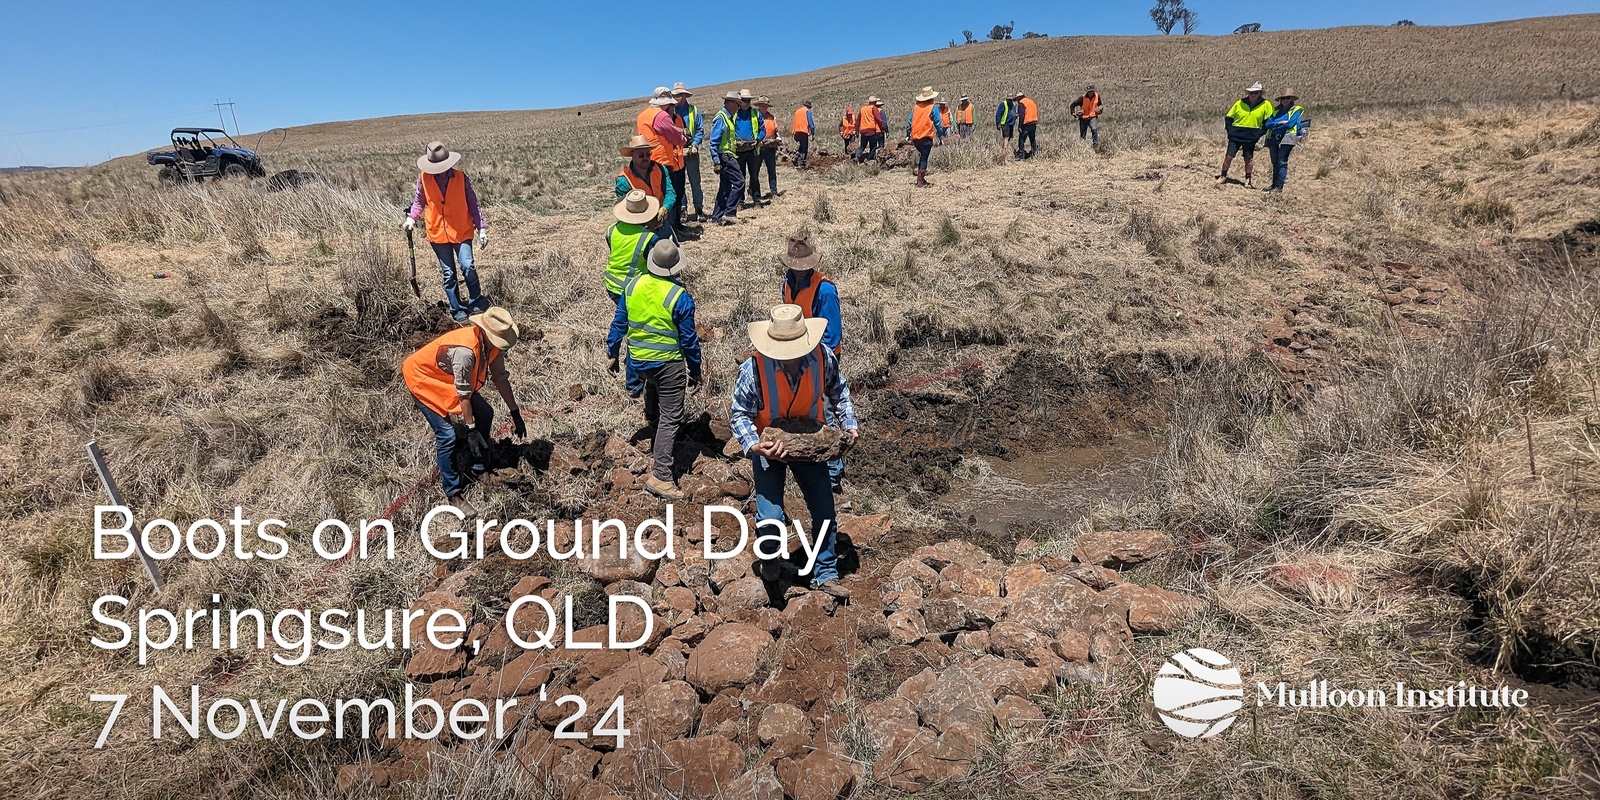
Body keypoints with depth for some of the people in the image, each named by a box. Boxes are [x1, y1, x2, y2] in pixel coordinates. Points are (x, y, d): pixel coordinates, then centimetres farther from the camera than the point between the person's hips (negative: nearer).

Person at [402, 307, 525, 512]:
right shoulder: (465, 350, -39)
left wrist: (515, 414, 0)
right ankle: (453, 493, -2)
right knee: (447, 435, -15)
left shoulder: (492, 343, -15)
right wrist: (471, 430, -23)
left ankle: (478, 470, 22)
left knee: (485, 414, 6)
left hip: (447, 378, 8)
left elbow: (500, 378, -4)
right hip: (421, 379, -8)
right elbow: (464, 395, -31)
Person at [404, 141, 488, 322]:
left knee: (467, 266, -15)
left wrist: (481, 228, -4)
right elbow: (419, 202, 9)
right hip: (438, 233, 2)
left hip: (462, 232, -1)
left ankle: (476, 300, 8)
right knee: (448, 273, 8)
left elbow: (472, 204, 0)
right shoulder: (424, 178, -3)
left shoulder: (461, 177, -5)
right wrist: (412, 218, -9)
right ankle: (457, 309, 20)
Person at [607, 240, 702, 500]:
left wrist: (612, 354, 16)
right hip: (668, 363, -5)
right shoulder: (680, 298, -18)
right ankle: (660, 476, -5)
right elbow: (689, 340, -12)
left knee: (652, 386, 37)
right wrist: (695, 371, 1)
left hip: (638, 360, 6)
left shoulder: (632, 284, -4)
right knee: (670, 418, -1)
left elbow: (618, 323, 4)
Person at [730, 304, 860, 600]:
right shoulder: (754, 368, -28)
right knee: (770, 518, -4)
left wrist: (849, 424, -5)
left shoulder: (824, 357, -19)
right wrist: (754, 446, -34)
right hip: (769, 448, -2)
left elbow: (838, 391, 3)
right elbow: (740, 414, -18)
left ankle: (826, 574, 29)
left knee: (824, 510, 8)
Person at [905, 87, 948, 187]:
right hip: (926, 137, -5)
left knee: (922, 156, 20)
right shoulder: (933, 107, -4)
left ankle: (920, 178, 23)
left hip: (915, 138, 5)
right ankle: (921, 181, -1)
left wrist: (908, 135, 15)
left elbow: (909, 121, 8)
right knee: (924, 158, 1)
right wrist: (940, 134, 5)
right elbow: (938, 122, -5)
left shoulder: (916, 107, 8)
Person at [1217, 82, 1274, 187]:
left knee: (1249, 158, 8)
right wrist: (1230, 131, -4)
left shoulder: (1266, 105, -2)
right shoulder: (1239, 103, 0)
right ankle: (1223, 176, 12)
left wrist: (1260, 133, -6)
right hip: (1236, 135, 0)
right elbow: (1228, 118, 8)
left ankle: (1248, 179, 21)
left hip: (1251, 137, 0)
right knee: (1228, 156, -3)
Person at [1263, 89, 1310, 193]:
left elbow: (1290, 124, -10)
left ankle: (1279, 186, -12)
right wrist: (1280, 123, -10)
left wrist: (1275, 125, -2)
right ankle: (1274, 184, 13)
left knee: (1282, 162, -9)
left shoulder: (1297, 110, 4)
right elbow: (1268, 124, 5)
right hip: (1273, 138, 5)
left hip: (1286, 138, -5)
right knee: (1275, 162, 8)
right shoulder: (1276, 109, 17)